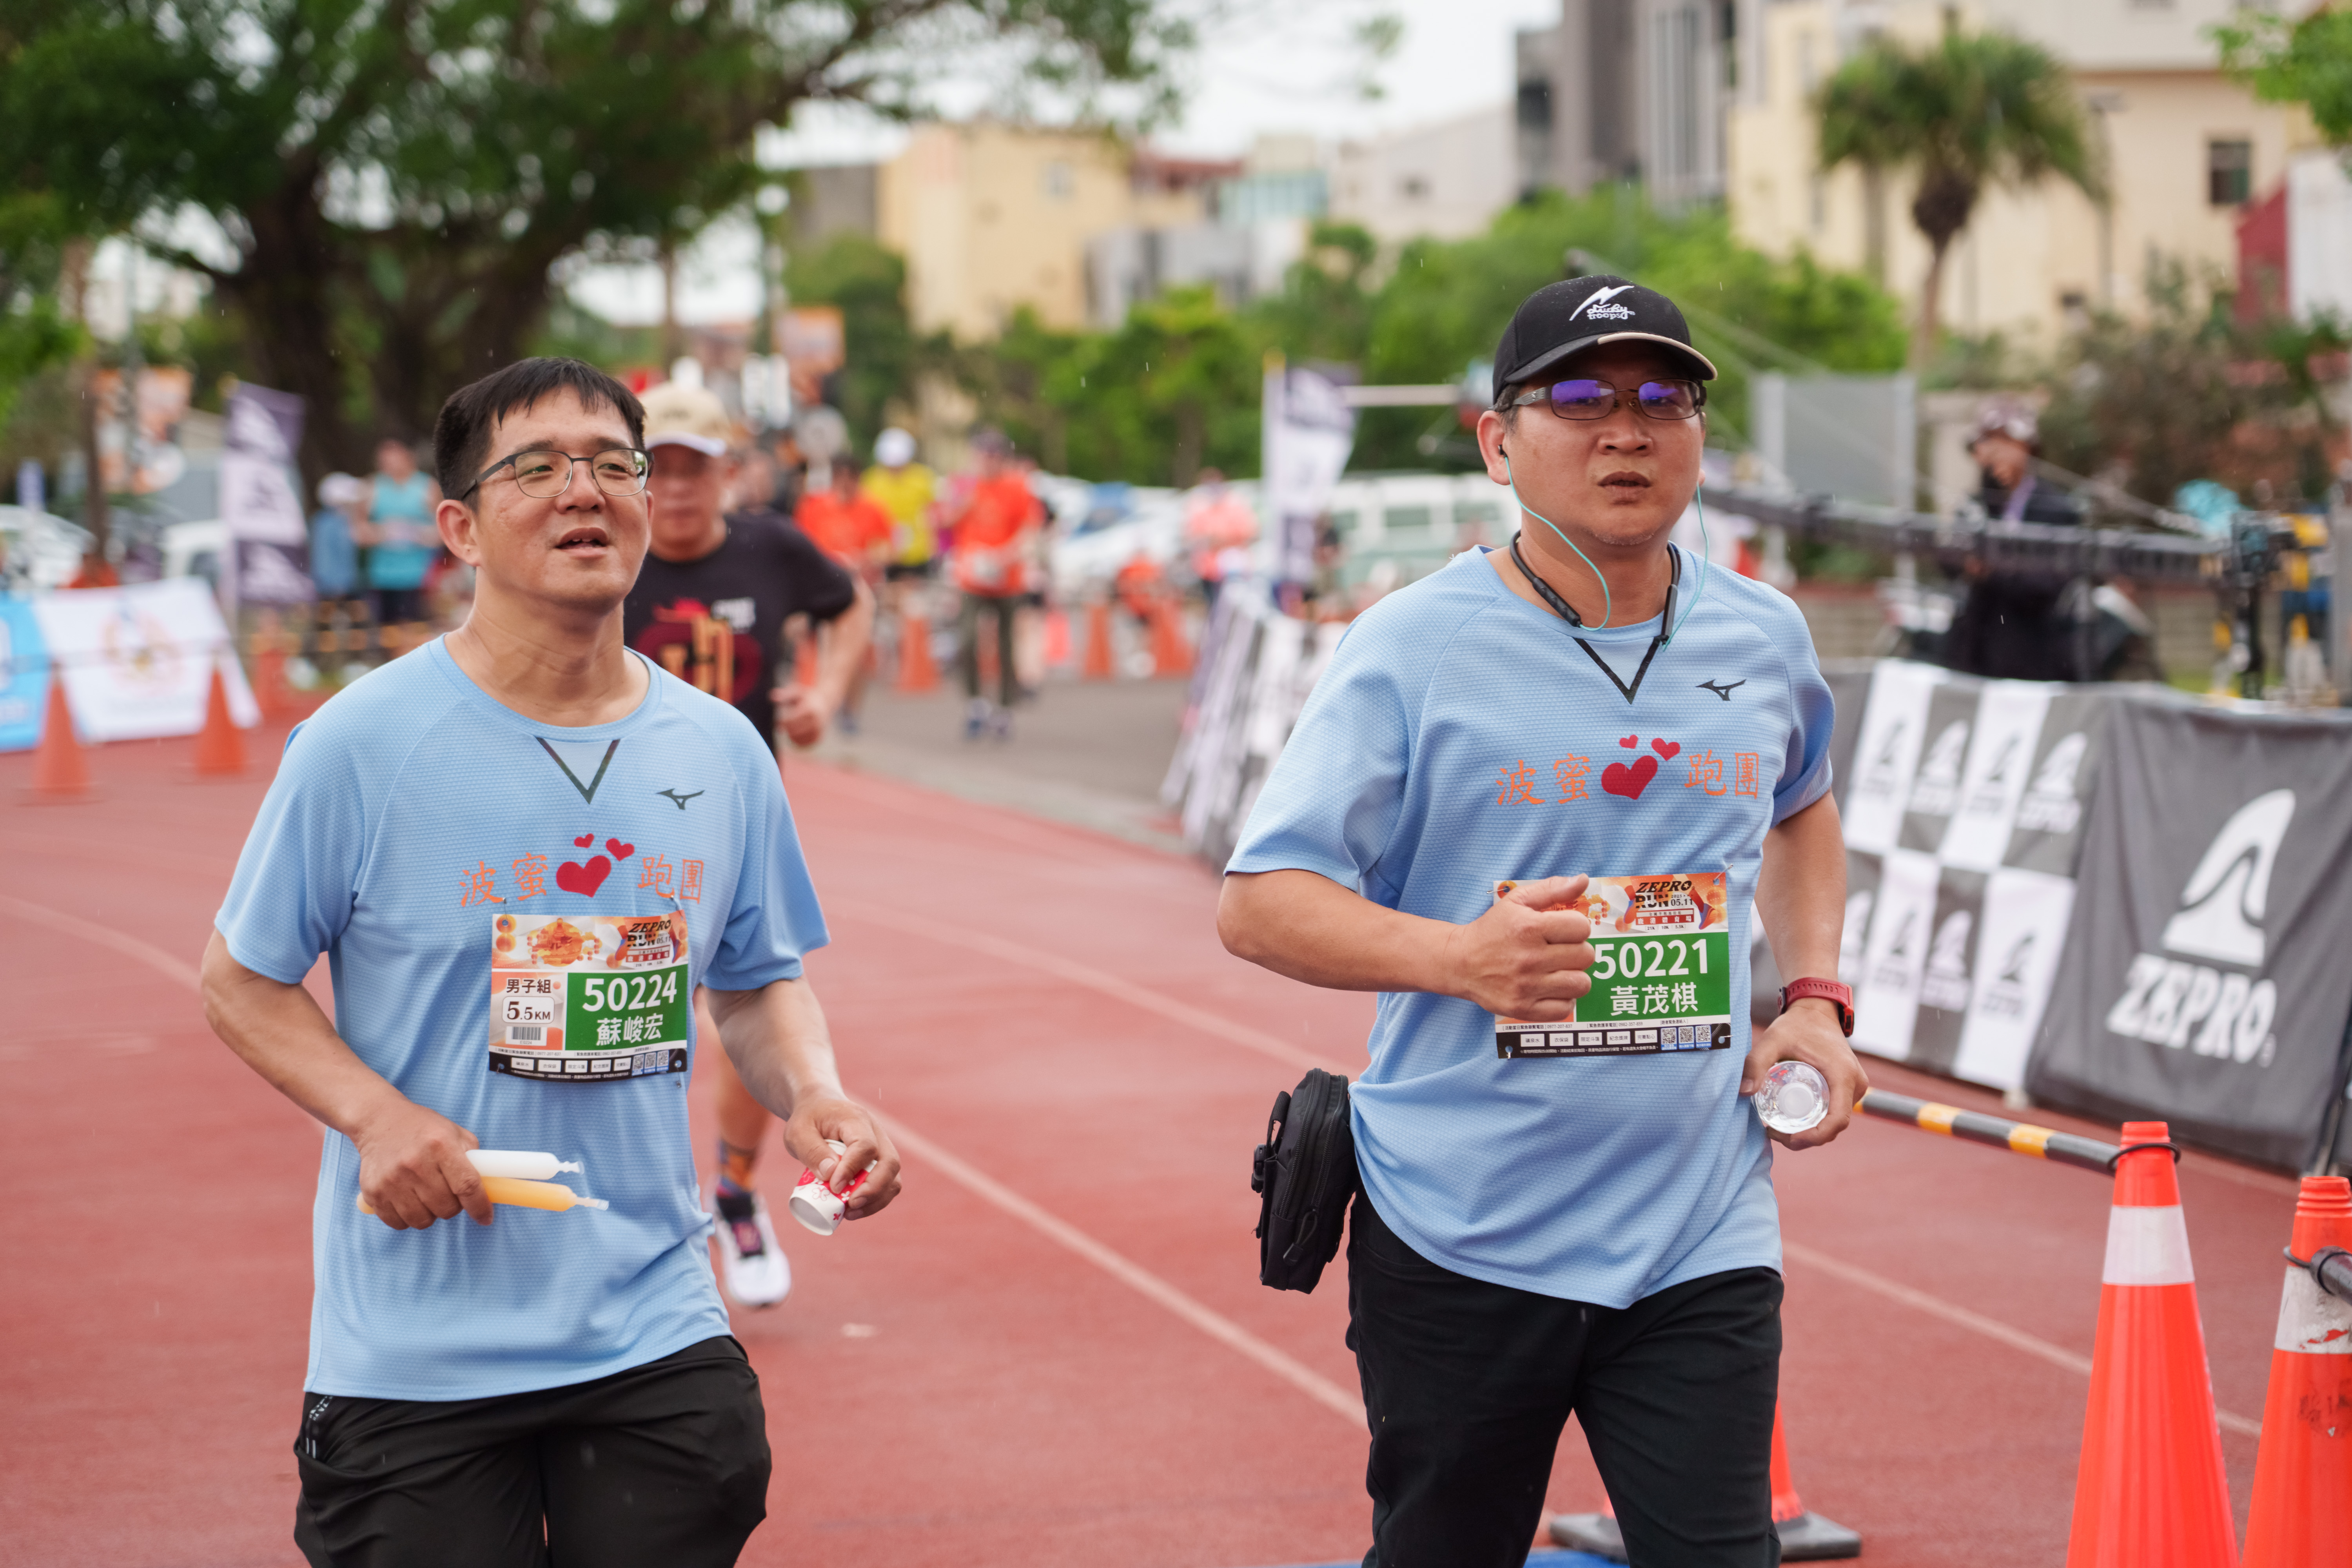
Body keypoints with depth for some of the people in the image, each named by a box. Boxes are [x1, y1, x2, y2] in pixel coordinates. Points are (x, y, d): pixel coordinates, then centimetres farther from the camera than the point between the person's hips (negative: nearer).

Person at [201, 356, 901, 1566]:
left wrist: (813, 1097, -3)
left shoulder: (721, 751, 5)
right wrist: (372, 1113, -16)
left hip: (658, 1338, 3)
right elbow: (240, 978, 0)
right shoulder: (363, 744, -8)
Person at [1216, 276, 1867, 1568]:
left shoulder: (1765, 639, 8)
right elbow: (1258, 903, -10)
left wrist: (1814, 996, 14)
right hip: (1460, 1238, -2)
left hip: (1702, 1241, 3)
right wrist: (1458, 955, -27)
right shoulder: (1412, 647, -6)